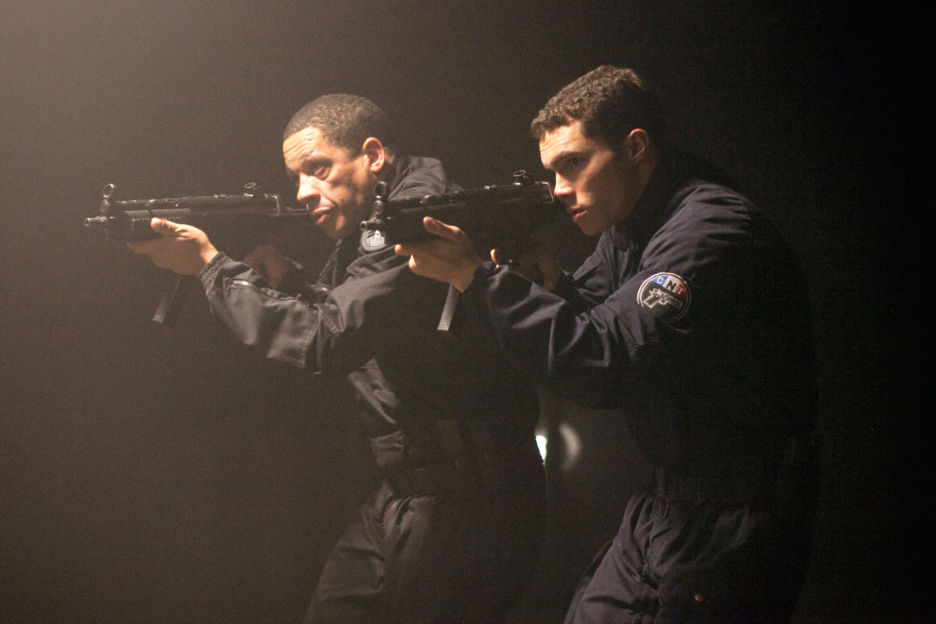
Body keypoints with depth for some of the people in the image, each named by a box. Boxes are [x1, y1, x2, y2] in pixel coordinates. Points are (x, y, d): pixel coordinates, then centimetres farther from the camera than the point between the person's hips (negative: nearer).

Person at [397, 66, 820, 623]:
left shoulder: (710, 231, -21)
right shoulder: (628, 229, 11)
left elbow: (601, 363, -27)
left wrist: (475, 277, -24)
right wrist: (544, 279, -8)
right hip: (665, 505, 9)